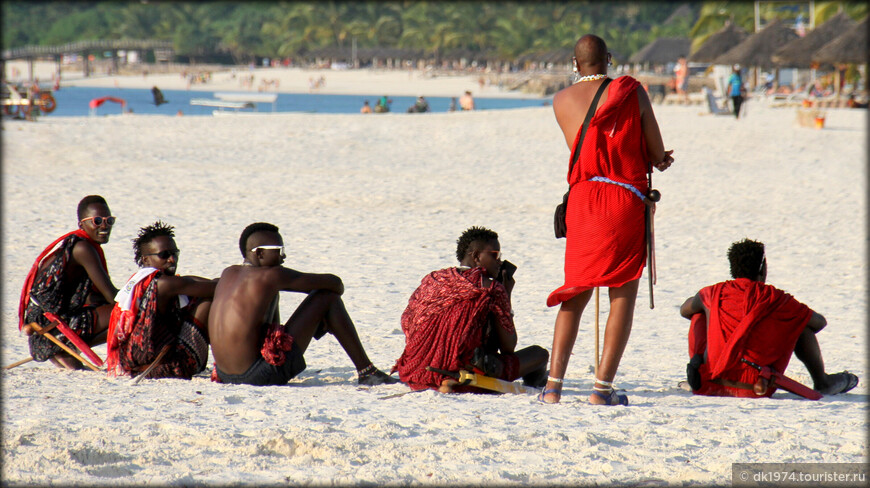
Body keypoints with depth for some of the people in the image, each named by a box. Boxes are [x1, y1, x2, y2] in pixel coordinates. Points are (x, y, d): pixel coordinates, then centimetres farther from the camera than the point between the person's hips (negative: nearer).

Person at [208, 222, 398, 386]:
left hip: (225, 375, 8)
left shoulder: (228, 274, 12)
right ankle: (366, 372, 3)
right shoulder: (270, 276, -8)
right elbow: (334, 282, -3)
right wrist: (336, 291, 19)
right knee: (328, 298, -1)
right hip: (262, 375, -8)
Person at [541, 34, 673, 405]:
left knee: (576, 294, 11)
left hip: (582, 198, 3)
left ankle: (554, 384, 3)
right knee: (623, 296, 2)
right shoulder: (633, 93, -2)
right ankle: (603, 386, -5)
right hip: (627, 199, -3)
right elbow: (657, 155, 0)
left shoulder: (562, 100, 7)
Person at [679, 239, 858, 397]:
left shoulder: (713, 294, 1)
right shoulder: (774, 298, -4)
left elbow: (684, 311, 25)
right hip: (755, 389, -2)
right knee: (801, 325, 15)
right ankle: (822, 383, 31)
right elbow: (819, 322, 9)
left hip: (710, 386, 2)